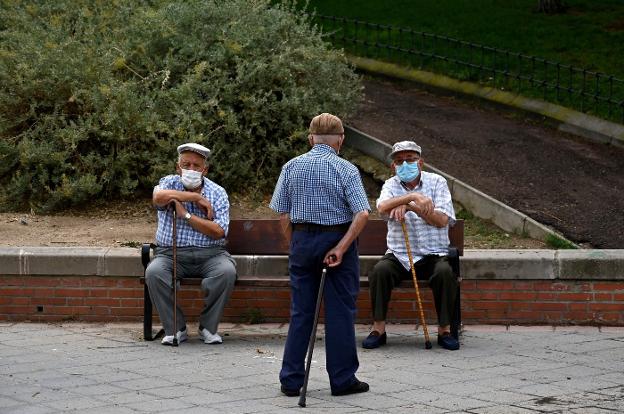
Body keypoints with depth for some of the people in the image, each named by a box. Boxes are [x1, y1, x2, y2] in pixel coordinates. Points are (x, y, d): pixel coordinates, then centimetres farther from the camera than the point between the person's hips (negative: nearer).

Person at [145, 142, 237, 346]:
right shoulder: (169, 183, 6)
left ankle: (208, 327, -12)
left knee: (227, 271, -30)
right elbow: (158, 197, -21)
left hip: (209, 254, 0)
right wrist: (196, 197, -16)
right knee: (154, 272, -30)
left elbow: (218, 231, -10)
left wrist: (186, 215, -13)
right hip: (171, 253, 0)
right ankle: (175, 329, -16)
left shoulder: (218, 193, 5)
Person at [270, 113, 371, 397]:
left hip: (302, 239, 3)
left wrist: (295, 245, 11)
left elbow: (283, 214, 2)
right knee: (340, 312, 4)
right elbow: (362, 214, -17)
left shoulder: (292, 167, 2)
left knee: (300, 312, 9)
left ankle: (291, 380, 9)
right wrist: (341, 248, -15)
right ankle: (342, 380, 8)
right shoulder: (346, 170, -8)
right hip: (337, 239, -3)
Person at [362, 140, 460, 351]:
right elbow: (383, 207, -20)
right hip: (398, 255, 1)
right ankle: (378, 329, -19)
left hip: (432, 255, -1)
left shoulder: (436, 182, 3)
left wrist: (410, 207, -21)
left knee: (445, 272, -31)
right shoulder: (391, 185, 6)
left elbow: (442, 220, -11)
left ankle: (445, 330, -18)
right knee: (380, 270, -28)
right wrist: (413, 196, -35)